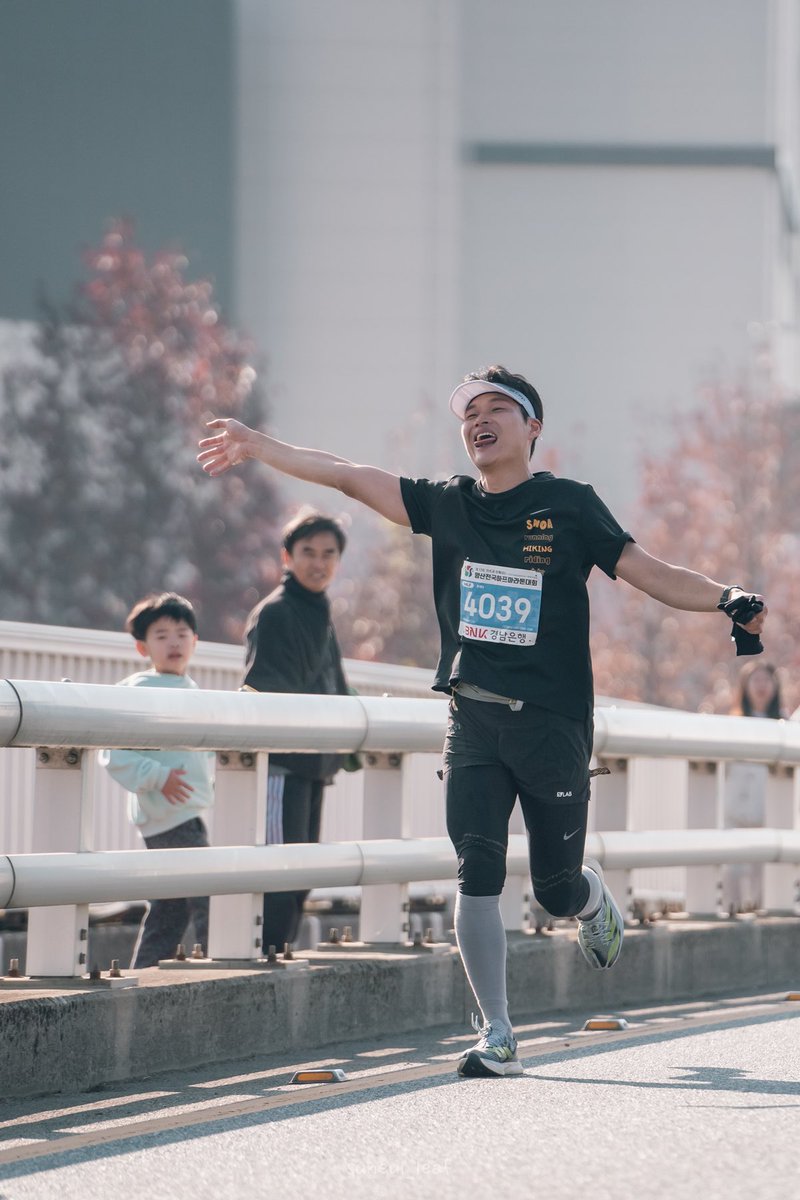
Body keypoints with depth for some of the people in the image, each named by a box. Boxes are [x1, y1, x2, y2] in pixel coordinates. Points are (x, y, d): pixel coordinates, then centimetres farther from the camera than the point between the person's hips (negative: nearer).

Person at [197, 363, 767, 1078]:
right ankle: (497, 1039, -6)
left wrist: (728, 599, -19)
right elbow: (348, 476, 6)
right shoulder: (447, 506, 8)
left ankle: (593, 897, 42)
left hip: (553, 724, -2)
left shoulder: (568, 507, 0)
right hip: (473, 723, 2)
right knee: (477, 877, -11)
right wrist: (255, 446, 2)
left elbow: (651, 574, -3)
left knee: (557, 891, 4)